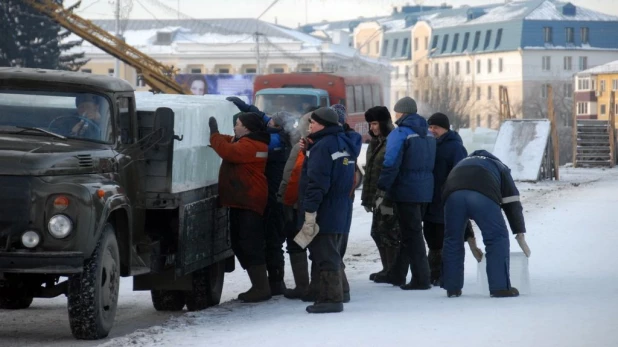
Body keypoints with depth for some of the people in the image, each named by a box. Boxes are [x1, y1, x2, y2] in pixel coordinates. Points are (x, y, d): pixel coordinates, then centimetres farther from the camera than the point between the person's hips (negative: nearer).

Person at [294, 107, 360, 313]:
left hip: (323, 212, -9)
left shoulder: (322, 147, -15)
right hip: (340, 213, 10)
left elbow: (316, 182, -21)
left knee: (325, 257, -7)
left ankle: (331, 298, -8)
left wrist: (310, 212, -22)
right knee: (331, 256, 15)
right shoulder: (344, 144, 15)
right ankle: (330, 296, 18)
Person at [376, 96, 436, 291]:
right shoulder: (427, 135, 12)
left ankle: (421, 278, -5)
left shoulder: (399, 134, -11)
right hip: (425, 192, 7)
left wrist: (382, 191, -14)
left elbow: (391, 165, -18)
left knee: (411, 234, -3)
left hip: (406, 192, -7)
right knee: (413, 232, 15)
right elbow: (430, 164, 15)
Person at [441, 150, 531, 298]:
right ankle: (500, 287, 5)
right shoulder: (500, 168, 37)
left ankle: (452, 288, 23)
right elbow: (512, 204, 26)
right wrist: (520, 236, 28)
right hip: (483, 194, -3)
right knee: (497, 238, 9)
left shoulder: (462, 164, 45)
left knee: (453, 239, 18)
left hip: (453, 193, 3)